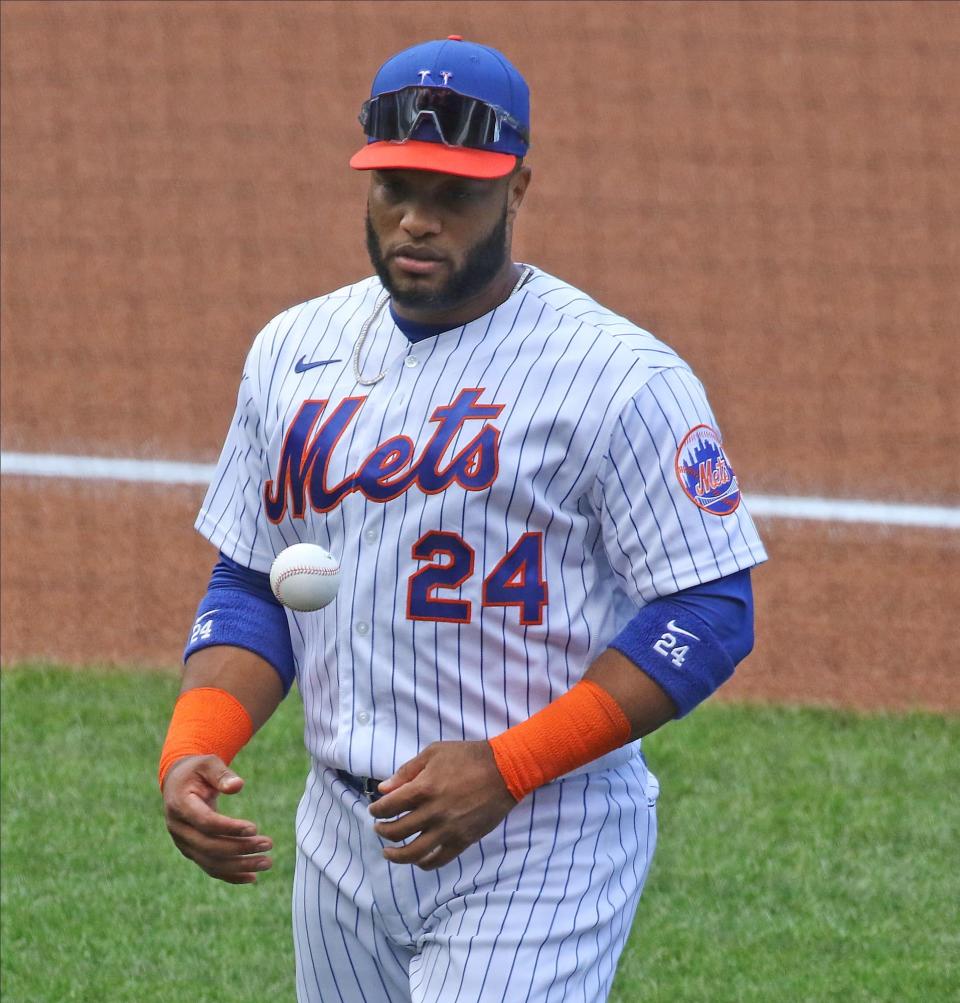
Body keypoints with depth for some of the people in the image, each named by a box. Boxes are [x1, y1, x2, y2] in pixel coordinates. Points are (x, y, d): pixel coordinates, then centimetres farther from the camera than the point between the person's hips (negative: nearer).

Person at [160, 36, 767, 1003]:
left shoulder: (618, 377, -10)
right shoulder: (295, 351, 9)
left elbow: (710, 614, -12)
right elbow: (249, 587, 15)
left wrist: (503, 768, -20)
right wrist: (192, 750, -4)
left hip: (540, 847, -6)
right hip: (341, 839, 6)